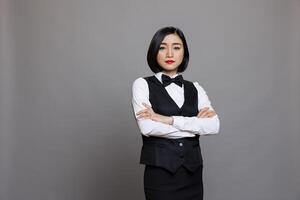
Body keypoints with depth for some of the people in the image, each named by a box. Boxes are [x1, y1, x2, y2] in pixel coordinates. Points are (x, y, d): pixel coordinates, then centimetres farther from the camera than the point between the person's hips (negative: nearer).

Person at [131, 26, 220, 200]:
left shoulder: (195, 88, 8)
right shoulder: (143, 85, 0)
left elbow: (214, 126, -7)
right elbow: (147, 127, -15)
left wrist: (168, 119, -15)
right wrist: (196, 125, -9)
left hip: (192, 173, 3)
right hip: (160, 173, -3)